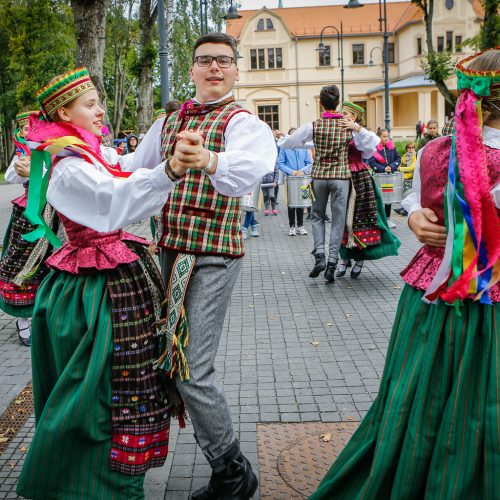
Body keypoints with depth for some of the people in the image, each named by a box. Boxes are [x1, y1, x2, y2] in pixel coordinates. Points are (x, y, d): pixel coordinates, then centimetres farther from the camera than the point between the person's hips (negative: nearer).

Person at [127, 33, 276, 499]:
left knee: (193, 369, -11)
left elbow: (246, 168, -31)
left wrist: (207, 160, -52)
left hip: (213, 256, -7)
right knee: (169, 358, 16)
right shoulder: (168, 122, 15)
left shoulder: (243, 122, -8)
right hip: (169, 250, 8)